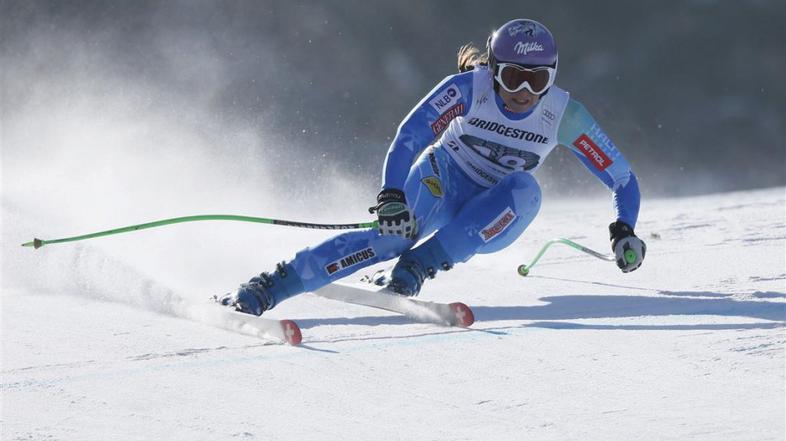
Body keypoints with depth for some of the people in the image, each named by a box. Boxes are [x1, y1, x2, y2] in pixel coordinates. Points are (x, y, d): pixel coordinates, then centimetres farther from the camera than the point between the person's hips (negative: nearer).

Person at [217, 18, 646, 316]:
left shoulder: (563, 114, -14)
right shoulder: (468, 88, -19)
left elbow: (622, 177, -7)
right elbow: (410, 135, -30)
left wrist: (624, 230, -22)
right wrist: (391, 196, -45)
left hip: (493, 218, 2)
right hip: (439, 184, -2)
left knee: (524, 188, -33)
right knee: (398, 231, -34)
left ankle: (418, 266, -36)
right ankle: (266, 288, -38)